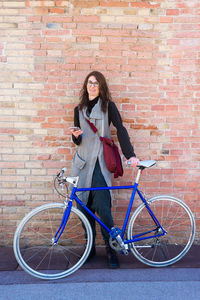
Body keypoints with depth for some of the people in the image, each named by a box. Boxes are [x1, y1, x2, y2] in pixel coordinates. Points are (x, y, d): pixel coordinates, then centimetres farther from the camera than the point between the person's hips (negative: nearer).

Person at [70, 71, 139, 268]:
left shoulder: (108, 106, 4)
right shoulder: (79, 109, 16)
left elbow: (120, 130, -5)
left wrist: (130, 155, -15)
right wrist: (76, 136, -5)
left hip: (99, 162, -4)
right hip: (82, 161, 4)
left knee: (102, 207, -9)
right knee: (84, 206, 6)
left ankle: (110, 248, 8)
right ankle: (90, 247, 20)